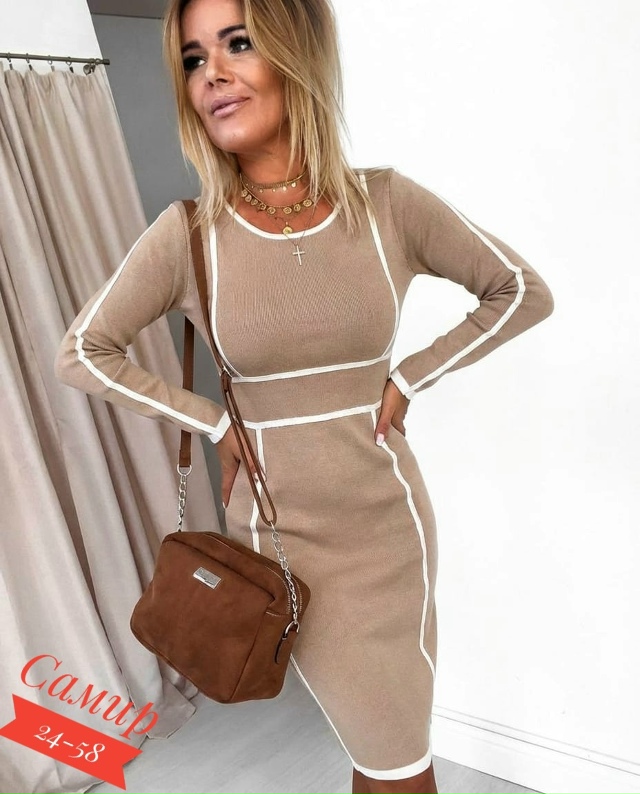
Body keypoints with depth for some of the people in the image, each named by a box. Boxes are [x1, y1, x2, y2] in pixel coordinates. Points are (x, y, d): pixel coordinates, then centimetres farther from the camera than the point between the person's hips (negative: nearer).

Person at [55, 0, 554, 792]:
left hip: (388, 519, 1)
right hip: (279, 531, -1)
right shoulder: (187, 233, -10)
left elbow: (522, 293, 2)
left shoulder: (389, 205, -8)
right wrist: (213, 421, -6)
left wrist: (409, 377, -5)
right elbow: (81, 353, 0)